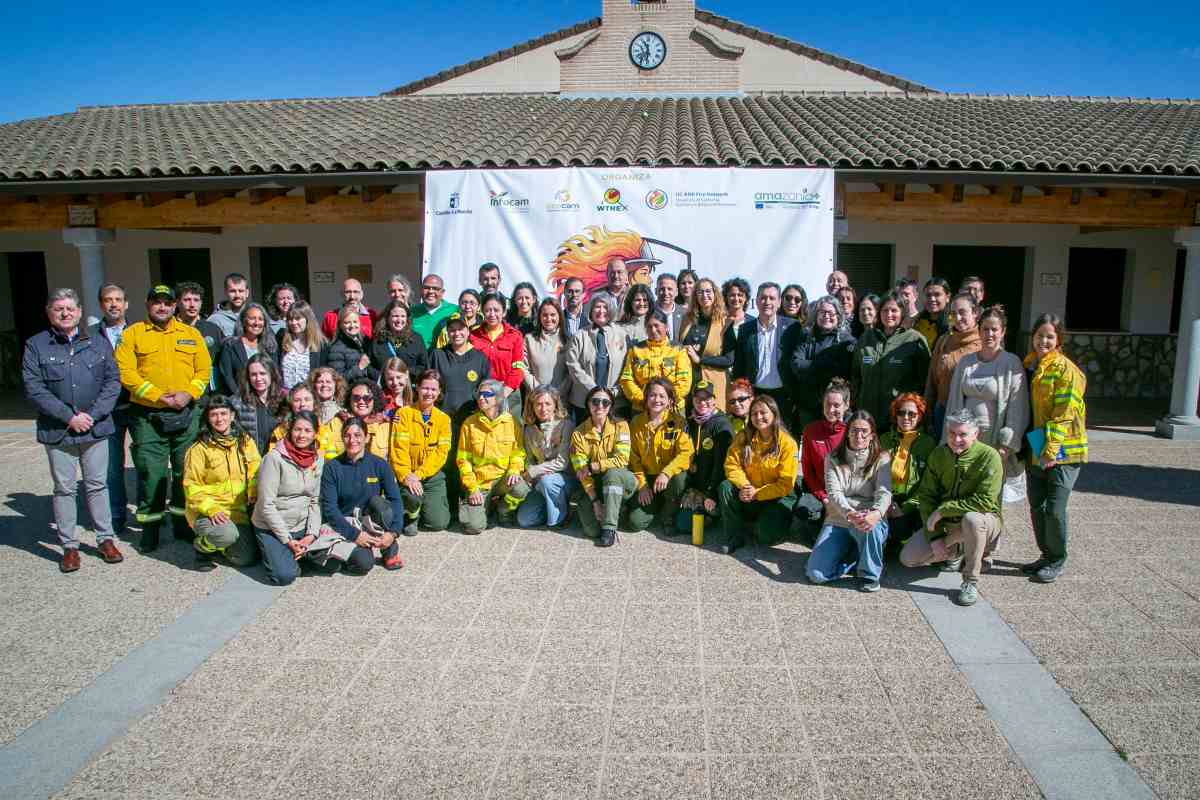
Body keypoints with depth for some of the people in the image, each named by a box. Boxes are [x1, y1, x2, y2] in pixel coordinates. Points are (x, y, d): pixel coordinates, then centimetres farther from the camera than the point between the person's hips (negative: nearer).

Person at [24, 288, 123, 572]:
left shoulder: (98, 343, 8)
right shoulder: (36, 346, 1)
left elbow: (113, 381, 2)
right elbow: (34, 389, -6)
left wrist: (92, 415, -10)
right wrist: (69, 417, -13)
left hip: (96, 429, 1)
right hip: (58, 431, -1)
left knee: (98, 485, 7)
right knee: (64, 489, 6)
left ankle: (106, 539, 17)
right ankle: (69, 546, 15)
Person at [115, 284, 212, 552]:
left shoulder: (191, 334, 11)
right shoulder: (132, 334, 3)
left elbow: (204, 369, 7)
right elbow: (126, 372, -7)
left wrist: (189, 394, -9)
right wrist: (157, 396, -15)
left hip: (186, 414, 2)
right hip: (147, 416, -2)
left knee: (186, 470, 9)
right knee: (150, 473, -1)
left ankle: (184, 523, 21)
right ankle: (150, 528, 12)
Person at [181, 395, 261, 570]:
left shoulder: (245, 442, 5)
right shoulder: (199, 449, -8)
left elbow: (255, 472, 7)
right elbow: (191, 487, -8)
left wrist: (254, 494, -13)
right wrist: (212, 509, -21)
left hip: (239, 510, 5)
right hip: (206, 512, -5)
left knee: (247, 559, -3)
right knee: (228, 534, -35)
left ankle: (216, 545, 29)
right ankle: (201, 546, 1)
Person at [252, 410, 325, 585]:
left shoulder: (318, 459, 0)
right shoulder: (274, 458, -18)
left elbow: (315, 501, 4)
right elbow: (267, 505, -18)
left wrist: (311, 535, -9)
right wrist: (288, 540, -17)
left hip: (301, 526, 5)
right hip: (271, 527, -5)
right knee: (285, 576, -19)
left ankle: (293, 554, 20)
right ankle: (272, 553, 14)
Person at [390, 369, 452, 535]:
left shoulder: (443, 418, 3)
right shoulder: (404, 413, -3)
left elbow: (441, 452, -6)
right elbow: (399, 448, -11)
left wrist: (419, 474, -18)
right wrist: (406, 475, -25)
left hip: (432, 475, 2)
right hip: (408, 475, -2)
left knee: (438, 523, -11)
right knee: (413, 495, -34)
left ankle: (431, 505, 24)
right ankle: (411, 516, 2)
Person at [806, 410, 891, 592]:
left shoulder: (881, 458, 2)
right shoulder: (833, 458, 4)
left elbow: (884, 492, -13)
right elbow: (834, 492, -10)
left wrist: (876, 513, -37)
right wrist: (849, 513, -33)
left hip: (869, 519, -1)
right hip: (838, 521, 1)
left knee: (870, 527, -41)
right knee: (815, 574, -18)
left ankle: (870, 574, -13)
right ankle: (855, 557, 10)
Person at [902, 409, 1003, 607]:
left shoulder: (989, 456, -19)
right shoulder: (938, 454, -3)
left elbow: (985, 501, -27)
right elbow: (926, 496, -1)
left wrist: (943, 510, -24)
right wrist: (935, 536, -10)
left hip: (984, 522, -5)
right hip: (944, 523, 5)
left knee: (972, 518, -41)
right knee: (908, 559, -8)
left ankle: (971, 582, -22)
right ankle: (955, 550, 19)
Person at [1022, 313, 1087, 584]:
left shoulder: (1066, 369, -10)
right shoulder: (1028, 366, 11)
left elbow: (1064, 414, -15)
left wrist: (1052, 449, -20)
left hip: (1062, 450, -7)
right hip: (1035, 450, 7)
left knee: (1054, 508, -3)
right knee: (1036, 506, 12)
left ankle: (1057, 561, 14)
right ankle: (1046, 555, 27)